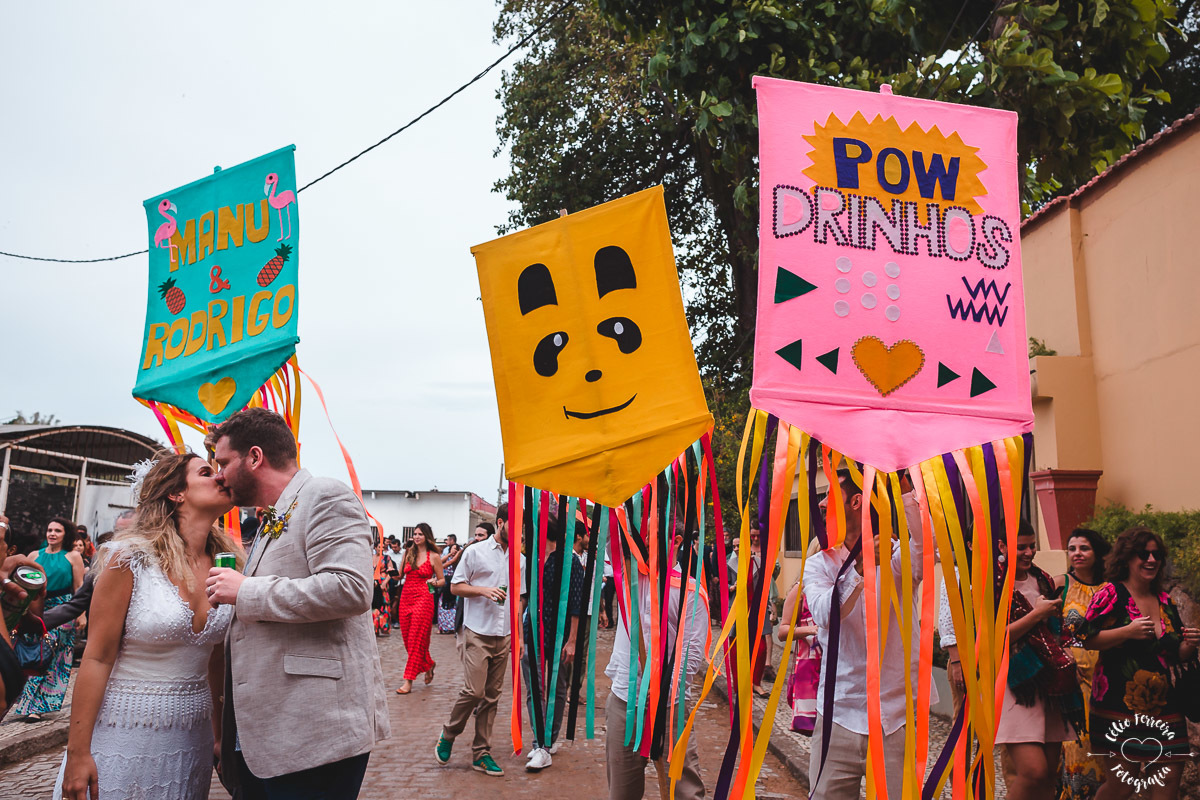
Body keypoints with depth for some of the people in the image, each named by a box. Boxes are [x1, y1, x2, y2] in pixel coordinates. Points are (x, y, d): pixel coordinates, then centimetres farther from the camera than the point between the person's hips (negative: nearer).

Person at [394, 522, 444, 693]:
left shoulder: (434, 556, 0)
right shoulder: (409, 553, 11)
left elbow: (442, 580, 6)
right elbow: (400, 574, 8)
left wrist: (435, 583, -16)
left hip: (423, 598, -5)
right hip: (406, 597, 5)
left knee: (416, 640, -5)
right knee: (408, 639, 9)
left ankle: (409, 680, -2)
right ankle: (428, 664, 32)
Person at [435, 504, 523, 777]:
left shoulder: (520, 560, 13)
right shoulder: (475, 552, 0)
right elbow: (455, 586, 2)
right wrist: (483, 590, -14)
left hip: (505, 636, 4)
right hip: (478, 632, -4)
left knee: (492, 696, 6)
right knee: (474, 690, -11)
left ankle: (480, 754, 14)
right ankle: (448, 735, 14)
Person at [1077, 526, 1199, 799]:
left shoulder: (1165, 601, 14)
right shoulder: (1112, 593, -5)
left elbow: (1176, 654, 21)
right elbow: (1086, 639, -11)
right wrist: (1128, 631, -20)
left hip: (1163, 708, 6)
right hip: (1119, 705, -6)